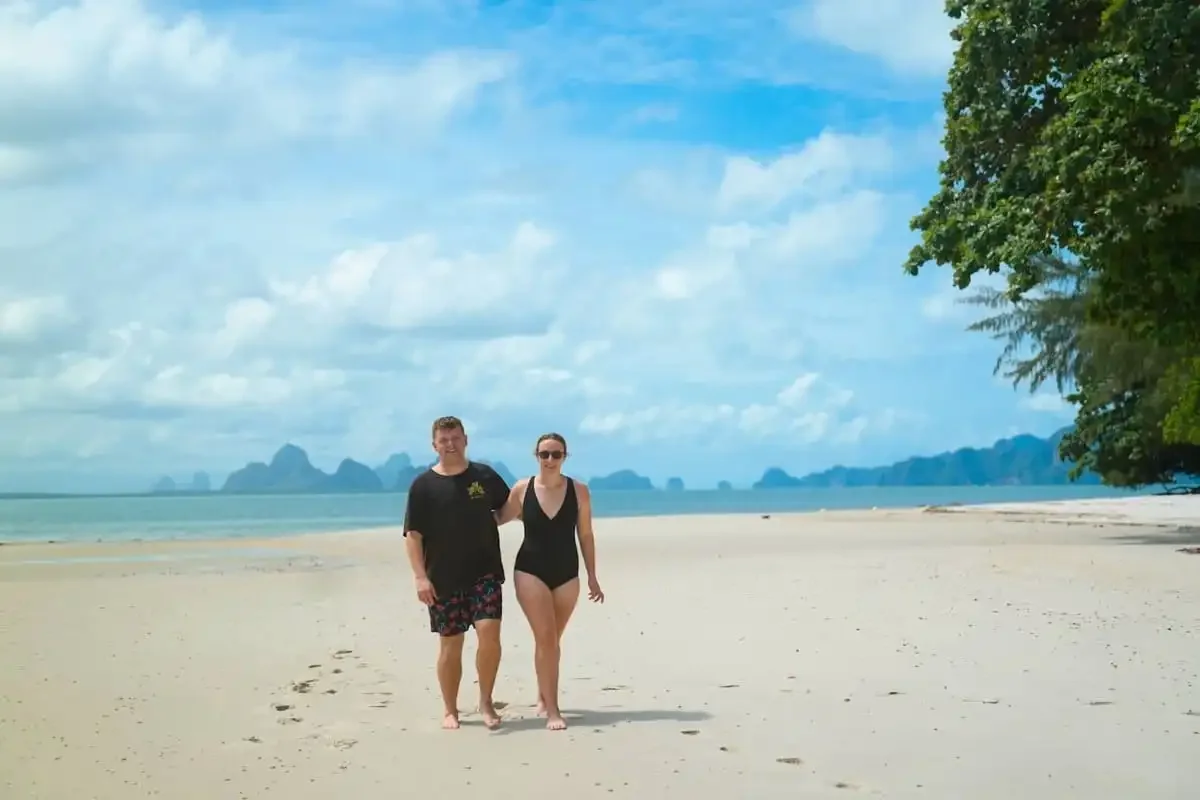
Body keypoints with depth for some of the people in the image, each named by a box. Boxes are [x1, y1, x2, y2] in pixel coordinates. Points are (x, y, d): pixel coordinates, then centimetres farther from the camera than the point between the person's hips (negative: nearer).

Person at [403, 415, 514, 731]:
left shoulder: (485, 475, 4)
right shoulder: (423, 485, -2)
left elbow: (510, 509, 18)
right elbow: (413, 535, -4)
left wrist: (492, 520, -1)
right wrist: (420, 576, -11)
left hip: (485, 572, 1)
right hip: (443, 578, -1)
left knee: (489, 633, -14)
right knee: (450, 644, 5)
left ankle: (486, 701, 4)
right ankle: (450, 711, 18)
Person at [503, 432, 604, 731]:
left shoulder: (579, 491, -5)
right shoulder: (522, 489, -6)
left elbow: (586, 535, 2)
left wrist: (592, 577, 4)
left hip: (566, 574, 2)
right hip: (530, 571, -2)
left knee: (552, 640, 14)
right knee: (545, 639, -11)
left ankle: (543, 696, 34)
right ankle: (552, 710, -5)